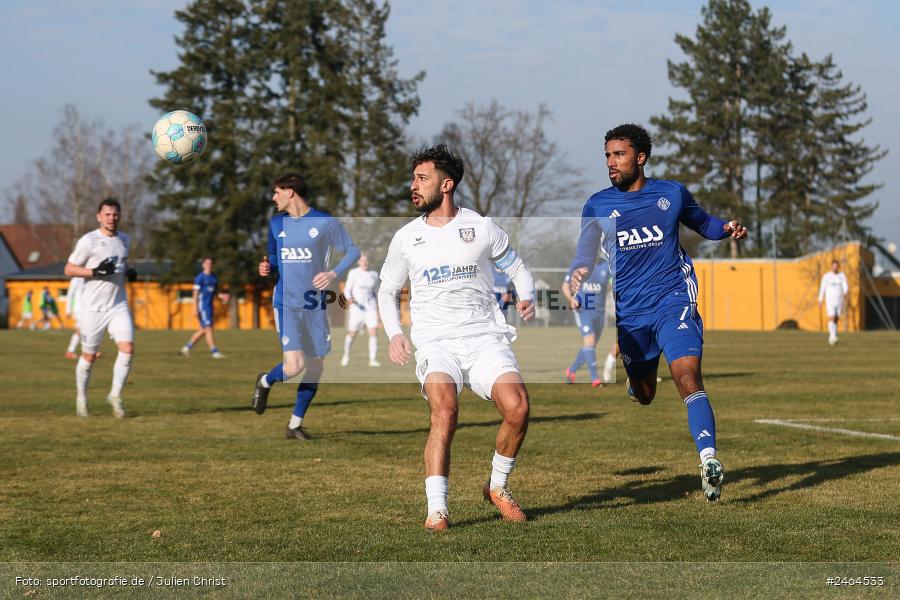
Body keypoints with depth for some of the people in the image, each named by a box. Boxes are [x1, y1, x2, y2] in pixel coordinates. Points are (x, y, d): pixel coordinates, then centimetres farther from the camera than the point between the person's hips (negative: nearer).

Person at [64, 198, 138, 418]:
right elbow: (69, 269, -6)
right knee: (89, 356, 3)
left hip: (119, 305, 4)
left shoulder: (124, 240, 11)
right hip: (93, 307, -4)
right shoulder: (88, 241, -7)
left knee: (127, 349, -12)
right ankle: (81, 397, 24)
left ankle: (115, 395, 2)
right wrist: (96, 271, -19)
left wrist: (129, 273, 6)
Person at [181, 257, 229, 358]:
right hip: (202, 305, -8)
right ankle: (214, 351, -10)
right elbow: (196, 293, -10)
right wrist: (195, 308, -15)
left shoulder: (214, 277, 14)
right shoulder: (200, 277, -8)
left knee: (203, 330, 10)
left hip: (210, 306, 8)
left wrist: (222, 296, -1)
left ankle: (187, 346, 21)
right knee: (208, 328, -10)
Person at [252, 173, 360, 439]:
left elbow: (353, 251, 3)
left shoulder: (325, 222, -3)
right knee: (294, 365, -17)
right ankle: (265, 382, 16)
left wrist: (334, 273, -13)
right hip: (286, 304, 0)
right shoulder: (276, 223, 7)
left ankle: (295, 424, 21)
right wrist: (267, 268, -3)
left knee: (315, 367, 5)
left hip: (315, 305, 1)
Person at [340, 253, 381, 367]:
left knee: (374, 332, -13)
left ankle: (372, 359, -9)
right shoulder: (353, 273, -3)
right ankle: (346, 355, 29)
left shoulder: (374, 274, 9)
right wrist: (349, 298, -25)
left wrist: (377, 304, 15)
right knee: (352, 334, 3)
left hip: (371, 307, 3)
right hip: (357, 306, -3)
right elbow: (347, 289, -5)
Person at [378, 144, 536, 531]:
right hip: (435, 343, 0)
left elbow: (516, 267, 20)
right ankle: (436, 510, -30)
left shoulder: (481, 228, 8)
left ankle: (498, 487, 2)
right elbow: (387, 290, 22)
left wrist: (527, 299, -2)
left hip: (485, 338, 0)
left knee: (517, 407, -24)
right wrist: (394, 334, 5)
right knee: (444, 408, -30)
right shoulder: (406, 237, 12)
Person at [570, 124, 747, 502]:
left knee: (687, 376, -23)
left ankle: (708, 460, -31)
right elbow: (585, 251, -2)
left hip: (673, 300, -2)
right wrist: (580, 272, -26)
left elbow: (703, 224, 20)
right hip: (629, 311, 2)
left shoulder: (672, 194, 4)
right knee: (643, 396, 15)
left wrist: (728, 228, -2)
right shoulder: (598, 205, 4)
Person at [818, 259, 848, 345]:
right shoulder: (826, 276, -1)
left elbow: (845, 286, -10)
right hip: (830, 300, -3)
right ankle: (833, 336, -27)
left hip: (839, 300, 3)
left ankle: (831, 338, 19)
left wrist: (845, 293, -32)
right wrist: (820, 300, 3)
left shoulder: (842, 276, 4)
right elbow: (822, 288, 4)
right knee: (832, 318, -17)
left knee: (836, 319, 8)